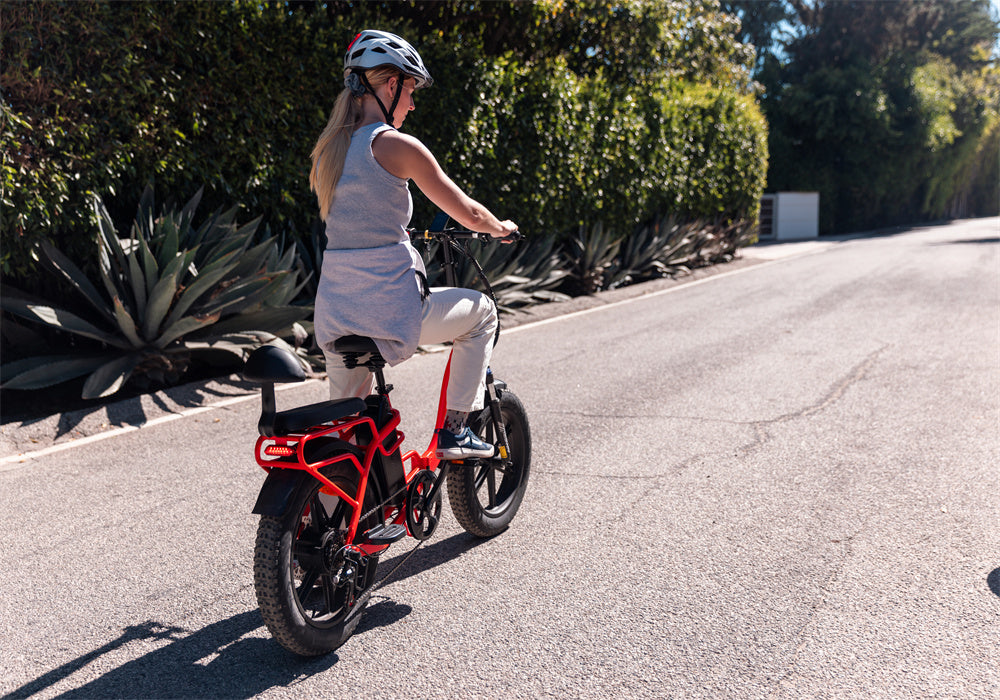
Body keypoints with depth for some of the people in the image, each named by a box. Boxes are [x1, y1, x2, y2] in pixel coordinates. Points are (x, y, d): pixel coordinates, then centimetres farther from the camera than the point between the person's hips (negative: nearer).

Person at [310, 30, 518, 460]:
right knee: (481, 311, 21)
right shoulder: (396, 145, -9)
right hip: (389, 310, -7)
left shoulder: (327, 149, 12)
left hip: (334, 317, 7)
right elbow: (468, 214, -2)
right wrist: (501, 228, 19)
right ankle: (454, 432, 22)